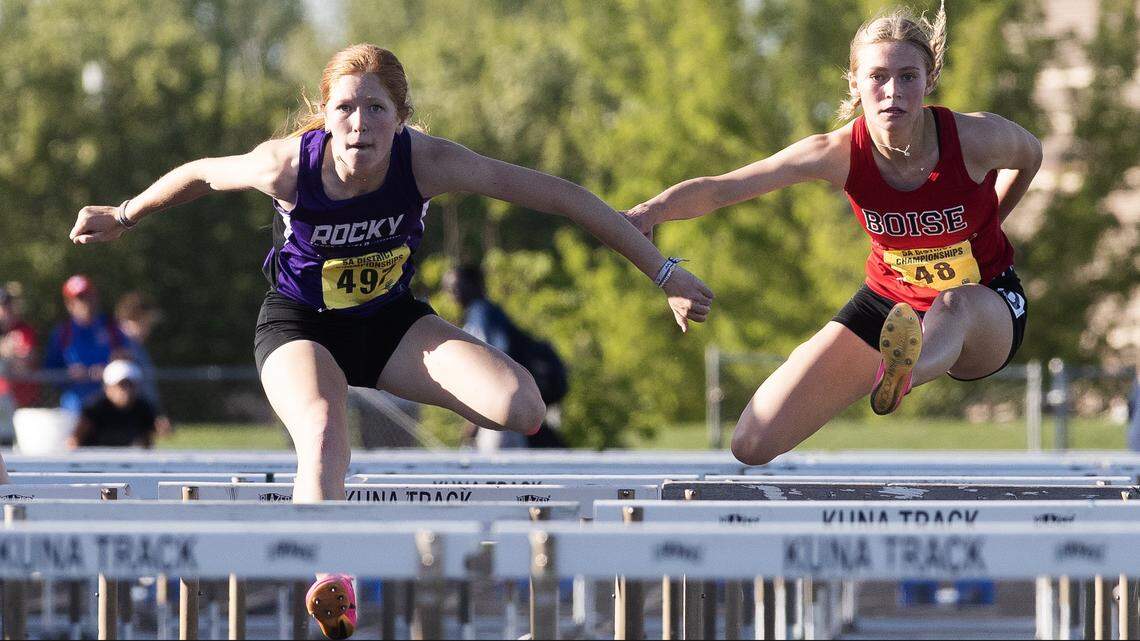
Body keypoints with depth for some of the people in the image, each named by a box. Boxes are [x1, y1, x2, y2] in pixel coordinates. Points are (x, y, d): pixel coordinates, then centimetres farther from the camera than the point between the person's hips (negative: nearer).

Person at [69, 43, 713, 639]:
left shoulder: (428, 162, -26)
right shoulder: (289, 164, -26)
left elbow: (561, 196, -20)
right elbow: (203, 174, -4)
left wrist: (663, 271, -17)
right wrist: (124, 216, 13)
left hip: (391, 321, 2)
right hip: (299, 325, -2)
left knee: (522, 405, -23)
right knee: (323, 436, -37)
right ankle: (331, 588, -45)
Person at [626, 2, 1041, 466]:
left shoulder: (975, 139, -21)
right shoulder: (840, 153, -19)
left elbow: (1029, 155, 4)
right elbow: (721, 190, -22)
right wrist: (651, 211, -41)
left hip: (986, 309, -3)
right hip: (889, 301, 3)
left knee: (954, 307, -45)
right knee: (753, 445, -10)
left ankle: (901, 377, -78)